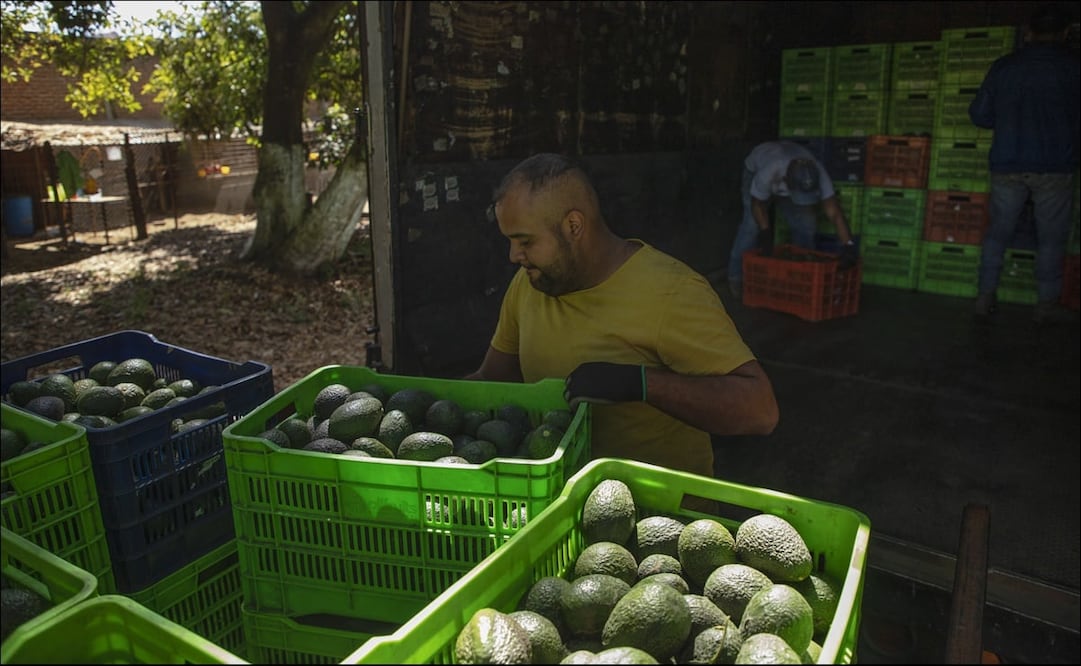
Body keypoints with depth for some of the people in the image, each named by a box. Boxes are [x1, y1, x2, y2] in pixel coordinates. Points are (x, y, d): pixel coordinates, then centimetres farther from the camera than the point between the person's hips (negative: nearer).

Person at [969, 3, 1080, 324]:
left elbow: (978, 114, 8)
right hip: (1054, 166, -2)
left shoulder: (1003, 66, 5)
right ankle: (1046, 305, 8)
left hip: (1007, 165, 2)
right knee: (1051, 237, 5)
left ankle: (985, 297, 11)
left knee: (998, 232, 10)